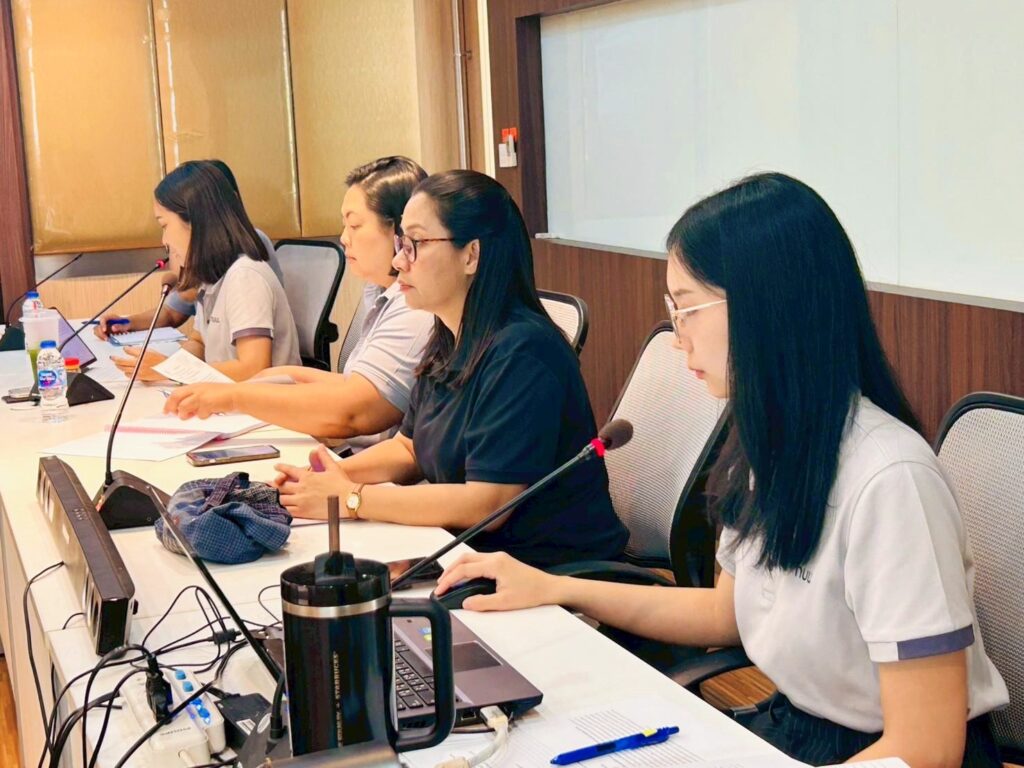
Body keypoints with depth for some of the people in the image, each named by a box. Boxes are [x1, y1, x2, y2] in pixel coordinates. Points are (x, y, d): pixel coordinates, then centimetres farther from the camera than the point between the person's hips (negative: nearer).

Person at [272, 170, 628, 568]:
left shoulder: (520, 353, -21)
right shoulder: (449, 343, 7)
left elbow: (485, 504, -24)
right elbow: (408, 448, 19)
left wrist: (350, 499, -18)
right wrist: (331, 476, 0)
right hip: (473, 551, 8)